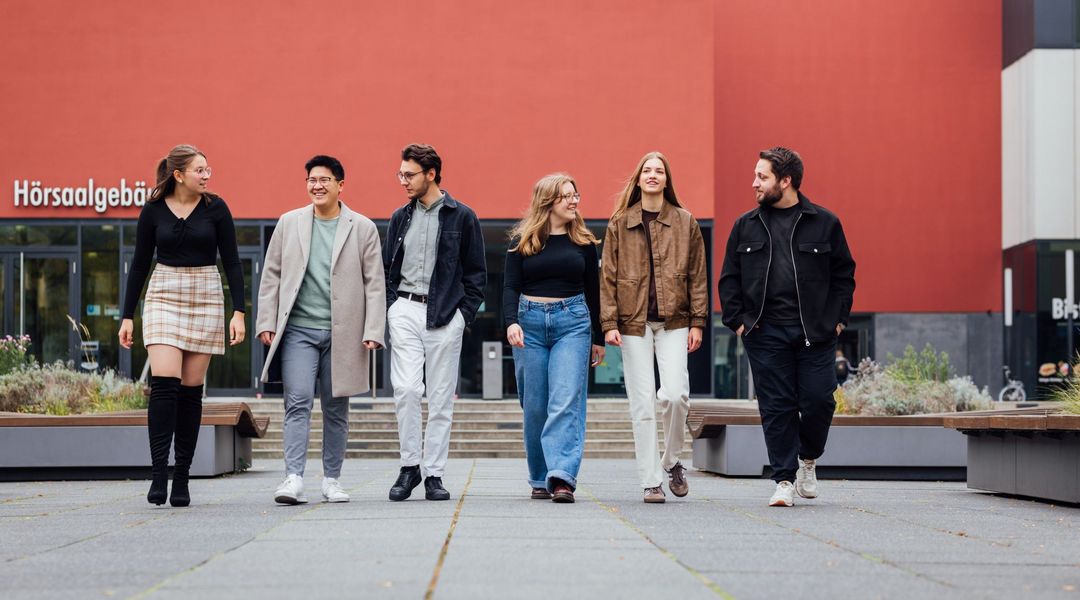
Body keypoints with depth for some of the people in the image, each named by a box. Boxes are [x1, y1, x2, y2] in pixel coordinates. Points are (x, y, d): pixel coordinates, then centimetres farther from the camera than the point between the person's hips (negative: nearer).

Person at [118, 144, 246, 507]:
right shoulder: (153, 211, 1)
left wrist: (238, 311, -6)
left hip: (205, 300, 1)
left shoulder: (215, 208, 1)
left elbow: (231, 262, 2)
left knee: (191, 390, 1)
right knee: (164, 384, -16)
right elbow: (140, 264, 7)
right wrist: (127, 316, 5)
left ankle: (182, 479, 6)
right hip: (163, 298, 0)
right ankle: (158, 473, -17)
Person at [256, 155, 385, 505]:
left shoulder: (363, 228, 4)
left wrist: (372, 331, -4)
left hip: (342, 333, 0)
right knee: (298, 401, -11)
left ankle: (332, 480, 17)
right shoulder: (289, 223, 9)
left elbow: (374, 284, 3)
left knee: (336, 409, 7)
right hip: (298, 330, 0)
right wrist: (266, 322, 3)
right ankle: (293, 479, -15)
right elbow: (271, 276, 11)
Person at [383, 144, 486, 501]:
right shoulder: (400, 218, 12)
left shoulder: (462, 217, 2)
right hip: (405, 311, 2)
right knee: (405, 389, -11)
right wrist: (391, 306, 4)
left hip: (445, 316, -2)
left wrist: (464, 315, -4)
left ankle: (434, 474, 7)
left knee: (441, 398, 1)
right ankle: (409, 466, 0)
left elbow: (477, 273, 4)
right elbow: (387, 268, 18)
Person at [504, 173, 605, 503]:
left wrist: (598, 338, 15)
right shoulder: (522, 241, 5)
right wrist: (511, 322, -18)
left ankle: (562, 477, -22)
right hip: (530, 322, 0)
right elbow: (511, 287, 0)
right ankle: (540, 480, 14)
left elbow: (593, 291, 14)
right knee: (535, 406, 4)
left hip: (572, 321, 0)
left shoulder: (583, 241, 9)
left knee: (566, 401, -14)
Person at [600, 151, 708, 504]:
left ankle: (672, 461, 12)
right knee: (642, 403, -2)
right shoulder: (619, 224, 6)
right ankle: (651, 482, 4)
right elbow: (608, 276, 5)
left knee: (675, 393, -14)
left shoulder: (685, 222, 7)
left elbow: (697, 276, 7)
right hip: (634, 322, 0)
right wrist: (609, 323, -4)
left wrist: (697, 322, 1)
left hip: (674, 321, 0)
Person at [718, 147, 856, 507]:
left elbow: (844, 274, 10)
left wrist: (837, 318, 2)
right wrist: (737, 321, 2)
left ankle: (808, 459, 24)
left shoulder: (824, 223, 4)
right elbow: (729, 278, 12)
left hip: (815, 333, -1)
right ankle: (784, 479, 7)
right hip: (765, 333, 1)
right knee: (776, 408, 0)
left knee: (819, 401, -3)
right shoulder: (746, 227, 9)